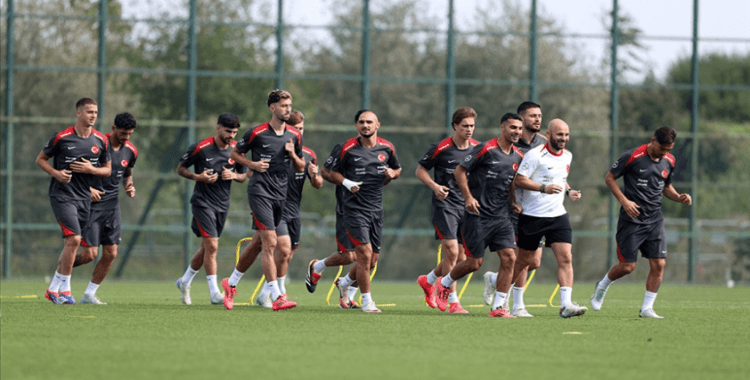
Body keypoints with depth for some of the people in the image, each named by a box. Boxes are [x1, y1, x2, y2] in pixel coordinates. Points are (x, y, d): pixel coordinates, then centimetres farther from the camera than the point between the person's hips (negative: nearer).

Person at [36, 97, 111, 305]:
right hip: (62, 195, -6)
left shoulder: (100, 140, 5)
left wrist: (91, 169, -8)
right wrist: (56, 173, -14)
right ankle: (64, 289, -9)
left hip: (84, 198, 6)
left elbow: (107, 170, 12)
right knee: (74, 239, -18)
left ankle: (53, 289, 21)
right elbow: (41, 159, 3)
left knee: (70, 244, 9)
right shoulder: (62, 138, -8)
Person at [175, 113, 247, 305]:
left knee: (207, 248, 13)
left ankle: (185, 281, 34)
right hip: (203, 201, -6)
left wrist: (234, 175, -10)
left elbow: (243, 176, 13)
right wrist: (198, 177, -18)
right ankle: (214, 293, -14)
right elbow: (180, 168, -1)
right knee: (212, 246, -15)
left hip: (222, 205, 6)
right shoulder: (201, 147, -12)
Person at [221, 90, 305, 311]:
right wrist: (253, 164, -9)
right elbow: (235, 154, 7)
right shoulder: (256, 133, -5)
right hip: (260, 191, -6)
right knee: (270, 243, -15)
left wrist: (293, 155, -4)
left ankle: (231, 283, 32)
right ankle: (277, 297, -20)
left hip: (280, 194, 6)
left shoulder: (294, 136, 9)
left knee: (258, 243, 14)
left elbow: (300, 168, 17)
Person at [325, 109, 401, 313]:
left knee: (370, 262, 8)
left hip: (377, 208, 5)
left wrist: (392, 173, -2)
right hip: (355, 208, -4)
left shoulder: (387, 148, 5)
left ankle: (345, 283, 36)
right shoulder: (348, 149, -4)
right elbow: (333, 173, 5)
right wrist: (347, 183, -14)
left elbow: (397, 168, 21)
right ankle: (366, 300, -4)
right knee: (364, 254, -15)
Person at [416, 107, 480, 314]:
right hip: (445, 205, -5)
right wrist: (434, 186, -15)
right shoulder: (440, 148, -6)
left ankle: (428, 281, 32)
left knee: (460, 257, 6)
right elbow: (420, 169, 3)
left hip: (467, 206, 5)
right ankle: (452, 301, -7)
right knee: (452, 251, -14)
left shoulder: (478, 148, 6)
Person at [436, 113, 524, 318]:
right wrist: (468, 197, -17)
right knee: (475, 262, -2)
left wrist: (513, 201, 10)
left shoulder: (518, 157, 8)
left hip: (502, 216, 6)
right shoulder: (486, 149, -11)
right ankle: (444, 284, 27)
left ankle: (498, 307, -1)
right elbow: (459, 171, -7)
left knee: (509, 257, -8)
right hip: (479, 215, -6)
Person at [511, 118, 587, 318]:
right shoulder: (535, 155, -13)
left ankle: (566, 305, -15)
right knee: (524, 260, 6)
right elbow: (519, 179, -16)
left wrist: (569, 191, 6)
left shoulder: (567, 156, 10)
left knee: (566, 258, -11)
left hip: (558, 215, 5)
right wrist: (544, 188, -27)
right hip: (532, 215, -5)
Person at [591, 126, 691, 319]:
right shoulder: (633, 156, -12)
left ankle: (647, 308, 4)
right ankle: (602, 286, 27)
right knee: (627, 266, -4)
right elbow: (609, 178, -4)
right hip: (632, 219, -5)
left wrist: (679, 198, 2)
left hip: (654, 220, 5)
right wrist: (624, 201, -15)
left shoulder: (669, 161, 6)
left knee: (659, 263, -6)